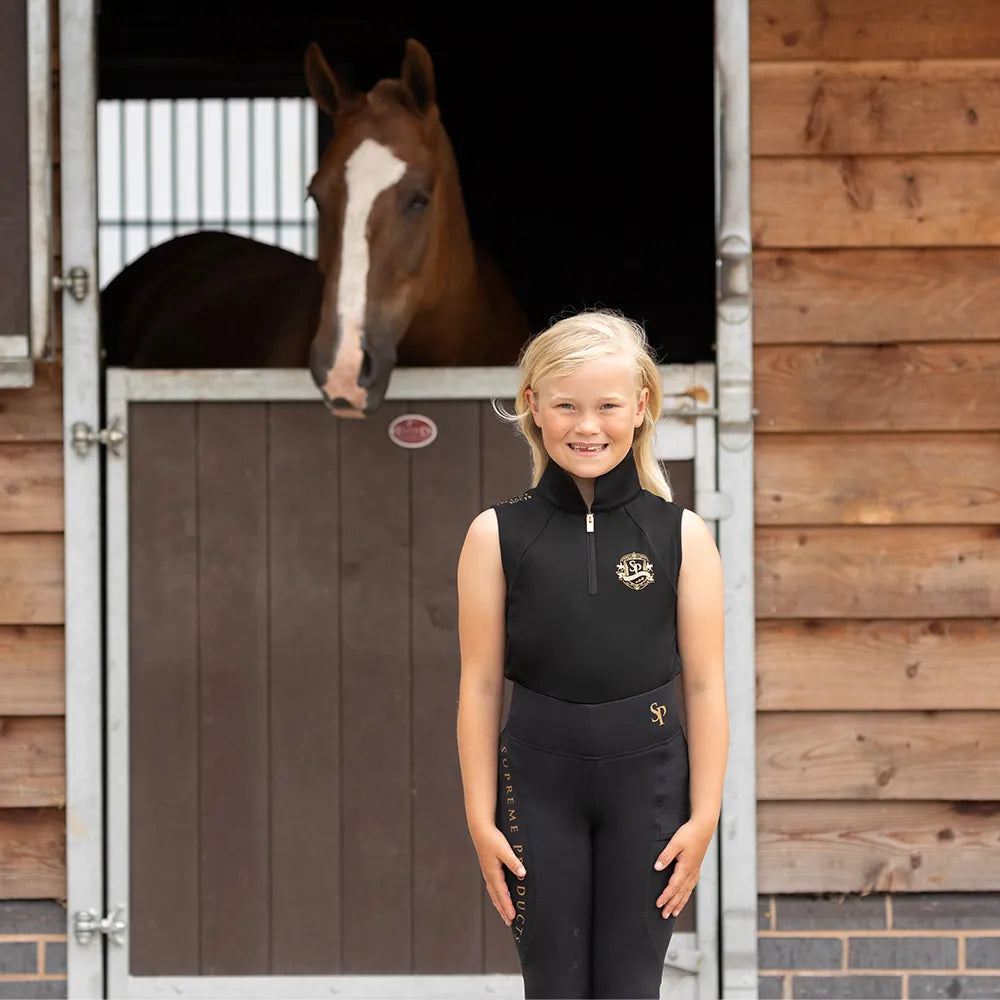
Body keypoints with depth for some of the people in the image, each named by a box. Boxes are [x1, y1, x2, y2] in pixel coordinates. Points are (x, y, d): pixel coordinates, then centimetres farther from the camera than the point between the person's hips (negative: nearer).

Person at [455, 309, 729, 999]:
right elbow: (481, 686, 1)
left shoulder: (682, 535, -1)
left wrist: (703, 817, -3)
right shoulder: (498, 536, -1)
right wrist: (482, 819, -1)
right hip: (538, 785, 0)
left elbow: (705, 686, 0)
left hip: (647, 784, 0)